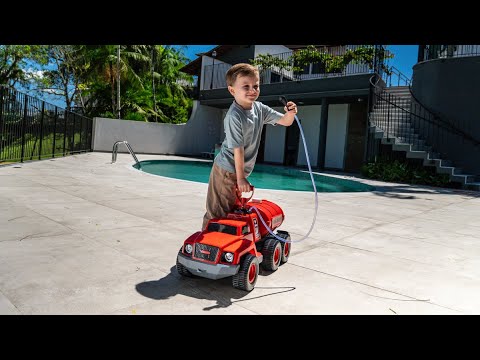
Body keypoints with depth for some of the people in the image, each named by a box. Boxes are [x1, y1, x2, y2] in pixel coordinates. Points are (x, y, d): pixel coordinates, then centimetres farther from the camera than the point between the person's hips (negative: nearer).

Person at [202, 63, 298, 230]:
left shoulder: (260, 108, 1)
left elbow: (285, 122, 9)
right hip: (227, 171, -8)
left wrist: (290, 113, -15)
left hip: (241, 170, 8)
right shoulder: (234, 116, -23)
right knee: (218, 213, -2)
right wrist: (240, 178, -19)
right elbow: (238, 149, -22)